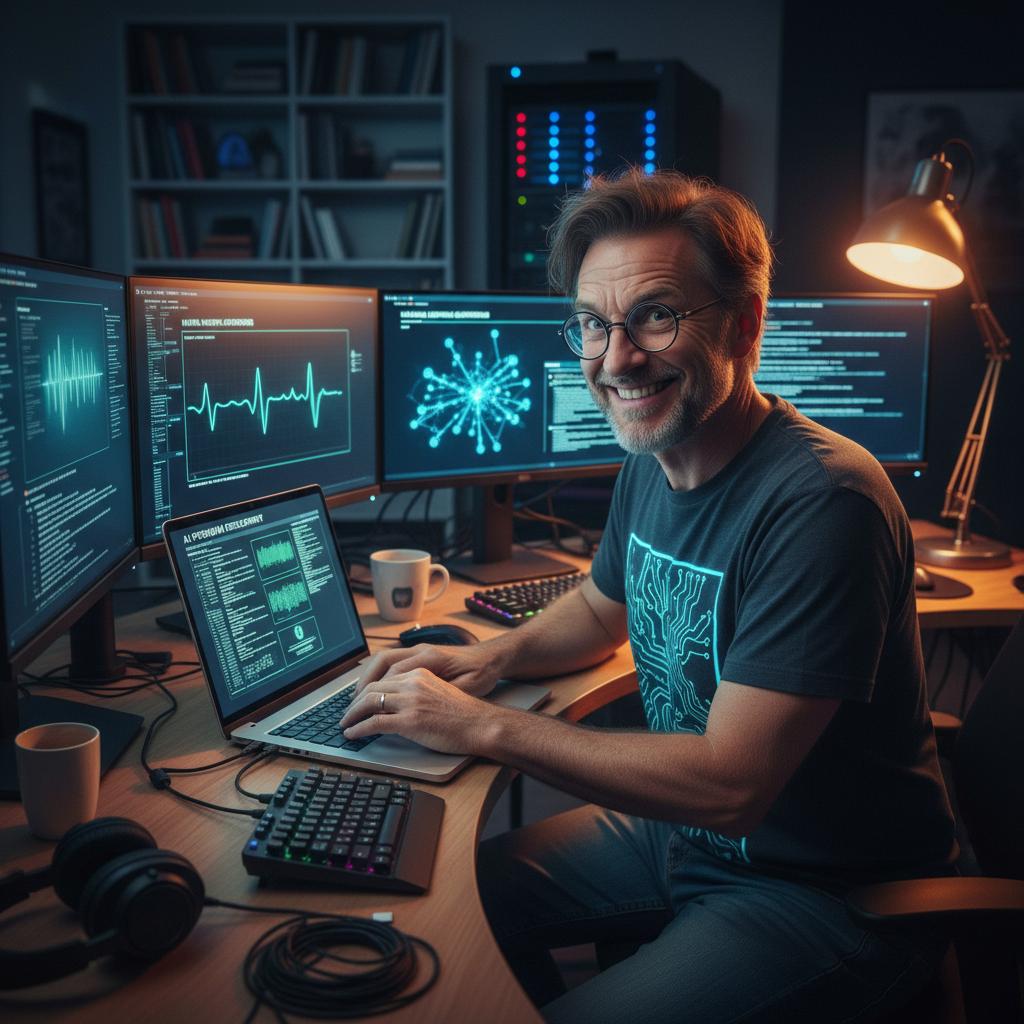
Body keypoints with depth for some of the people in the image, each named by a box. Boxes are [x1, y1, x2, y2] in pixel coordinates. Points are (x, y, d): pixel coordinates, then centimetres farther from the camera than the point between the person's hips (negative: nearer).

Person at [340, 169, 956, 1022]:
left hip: (827, 890, -7)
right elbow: (603, 608, 18)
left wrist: (484, 725, -24)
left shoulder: (821, 502, -28)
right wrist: (494, 656, -2)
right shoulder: (650, 465, -1)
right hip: (681, 830, 8)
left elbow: (730, 783, -29)